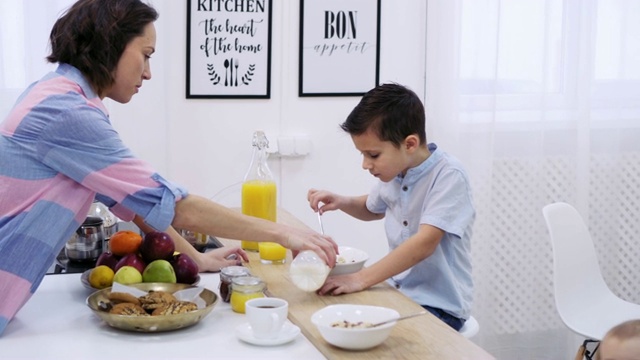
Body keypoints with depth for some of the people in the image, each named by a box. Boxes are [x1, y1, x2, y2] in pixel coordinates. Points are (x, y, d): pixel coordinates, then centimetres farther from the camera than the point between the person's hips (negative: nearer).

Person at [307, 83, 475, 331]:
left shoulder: (448, 176, -19)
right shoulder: (394, 173, 3)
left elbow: (425, 242, -29)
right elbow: (372, 209, 25)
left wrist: (361, 279, -32)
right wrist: (341, 202, 4)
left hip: (439, 307, -7)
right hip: (398, 292, 7)